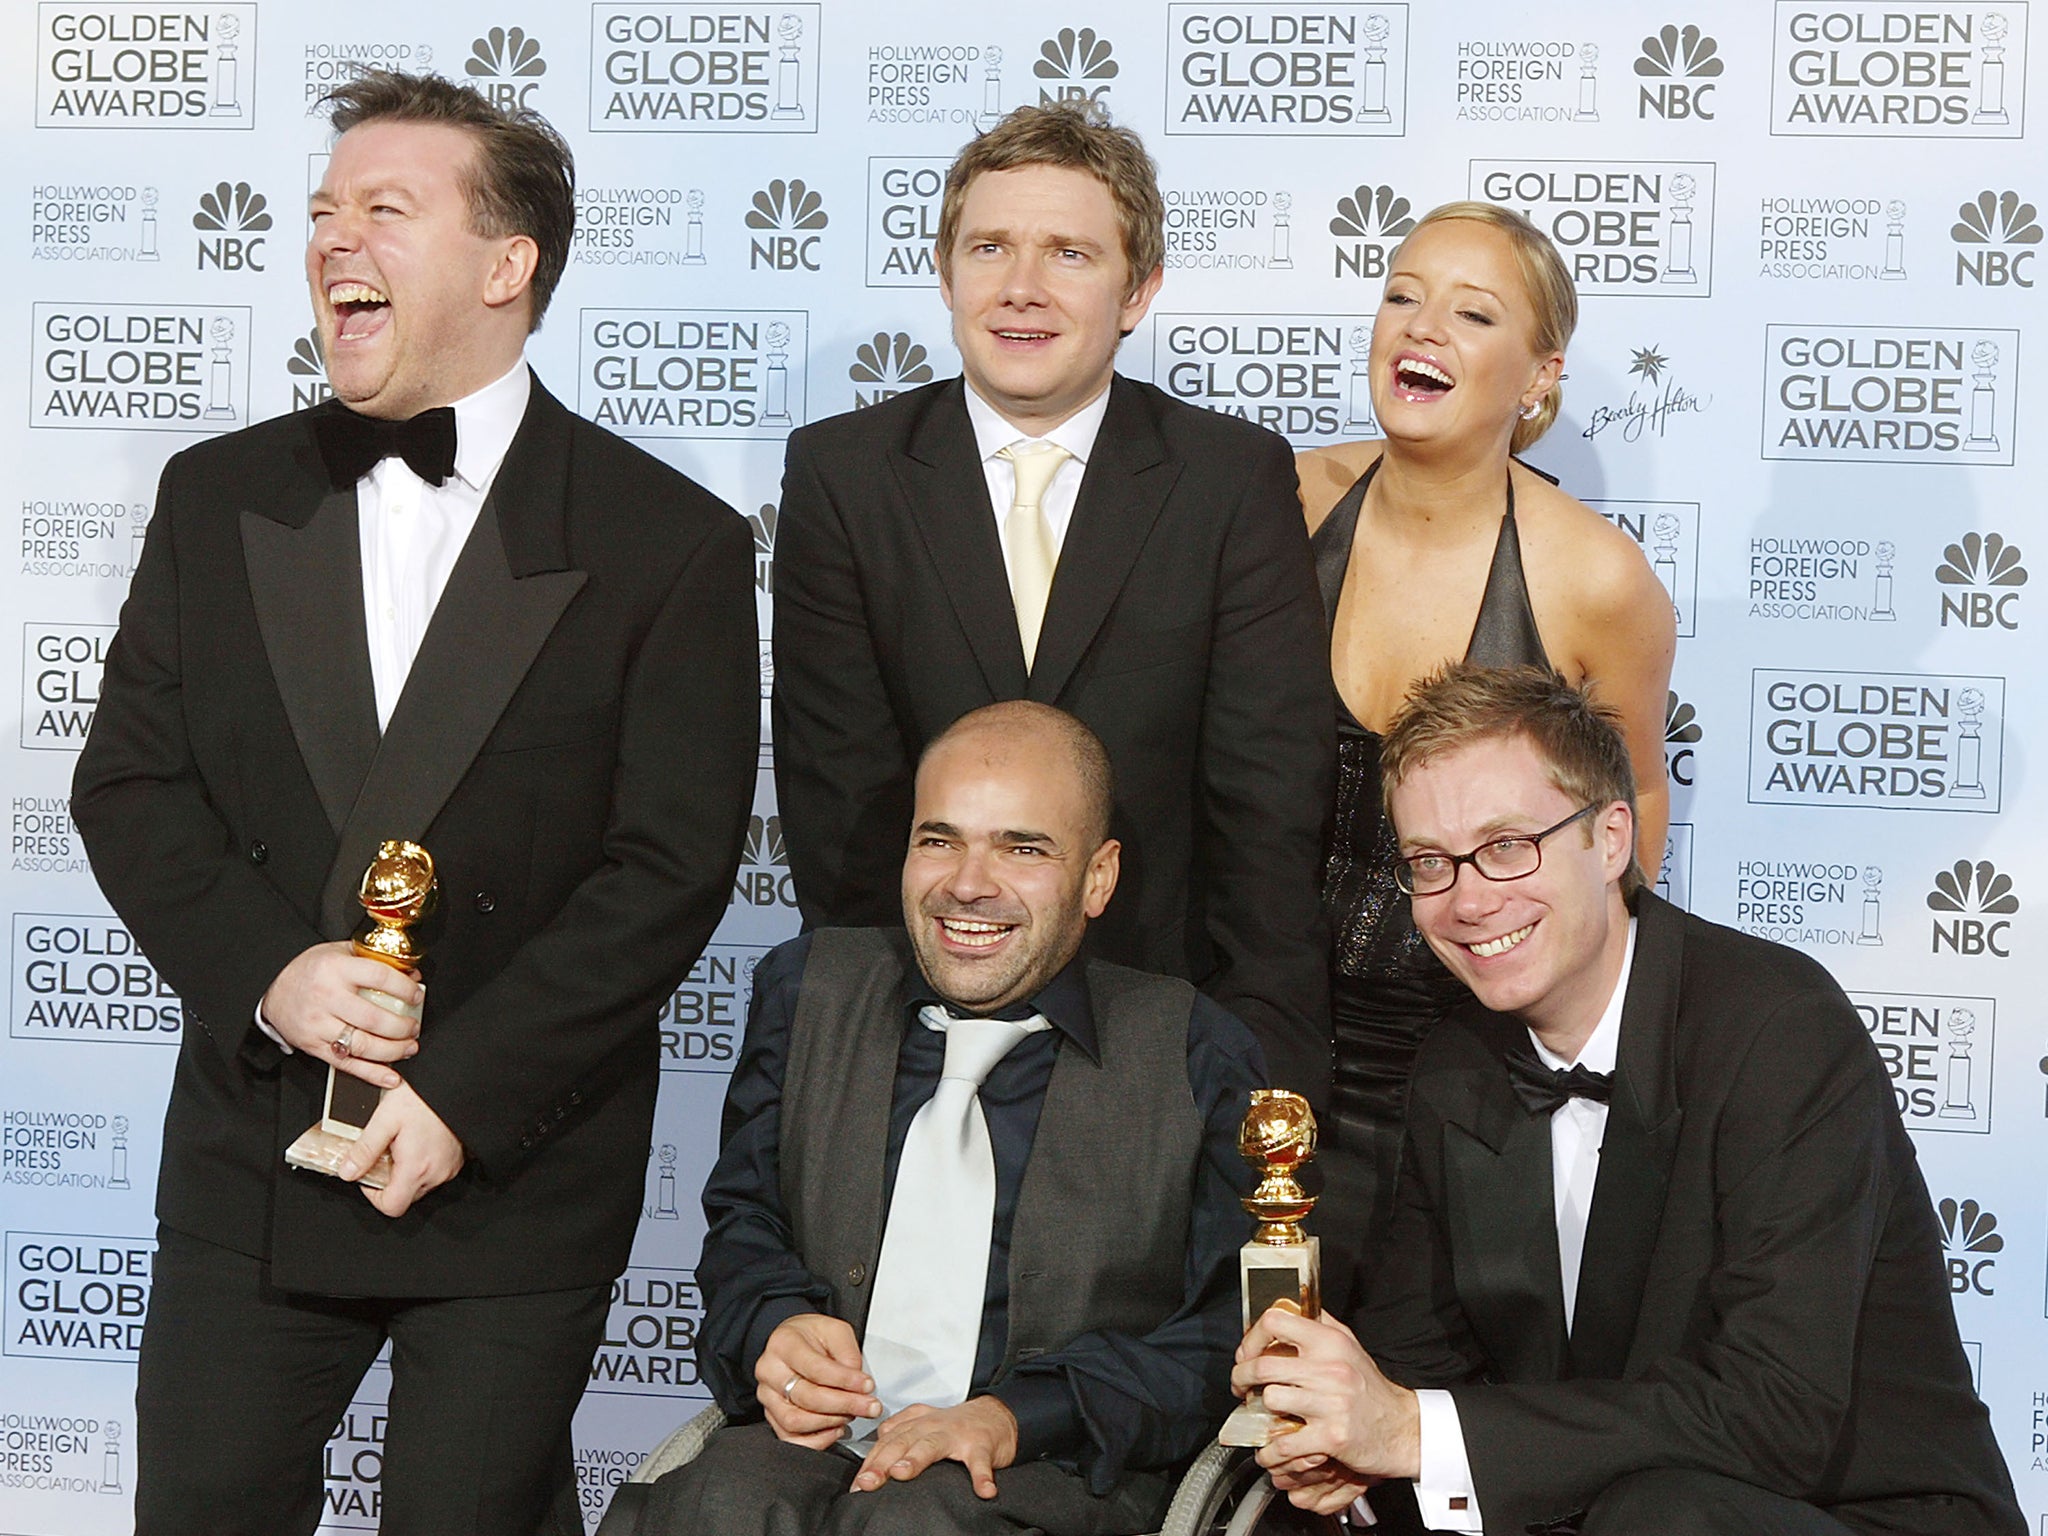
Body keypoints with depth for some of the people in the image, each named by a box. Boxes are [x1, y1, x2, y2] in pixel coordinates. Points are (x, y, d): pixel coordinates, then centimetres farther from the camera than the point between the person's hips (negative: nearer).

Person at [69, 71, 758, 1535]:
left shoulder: (671, 544, -6)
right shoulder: (218, 498, 6)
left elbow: (671, 868, -10)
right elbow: (128, 783, 4)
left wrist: (465, 1094, -16)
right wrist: (270, 972, -14)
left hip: (520, 1178, -3)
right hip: (249, 1155, 3)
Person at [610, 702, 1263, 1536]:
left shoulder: (1196, 1056, 4)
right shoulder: (807, 990, 15)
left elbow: (1225, 1337, -1)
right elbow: (743, 1221, 21)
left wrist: (1018, 1418, -17)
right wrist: (771, 1329, -4)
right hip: (810, 1445, 4)